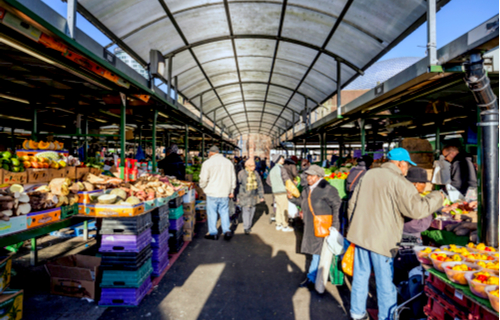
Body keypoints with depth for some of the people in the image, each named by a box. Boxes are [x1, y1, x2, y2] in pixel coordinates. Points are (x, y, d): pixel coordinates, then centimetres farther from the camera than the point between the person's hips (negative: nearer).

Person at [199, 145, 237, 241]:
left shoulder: (207, 163, -8)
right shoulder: (228, 162, 7)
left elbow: (203, 179, -8)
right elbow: (233, 178, 12)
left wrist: (203, 187, 13)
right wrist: (231, 191, 20)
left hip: (212, 193, -4)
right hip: (225, 193, 4)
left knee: (212, 212, 7)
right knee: (224, 212, 13)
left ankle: (213, 233, 16)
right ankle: (226, 231, 8)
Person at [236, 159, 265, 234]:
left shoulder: (256, 173, 6)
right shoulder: (241, 173, -7)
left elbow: (260, 185, 12)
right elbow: (238, 185, -2)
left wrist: (261, 196, 12)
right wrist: (237, 197, 0)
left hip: (254, 196, 5)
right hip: (245, 196, -4)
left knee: (252, 211, 10)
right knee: (246, 211, -9)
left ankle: (249, 226, 26)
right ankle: (246, 228, -2)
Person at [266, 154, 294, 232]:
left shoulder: (272, 170, 11)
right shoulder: (281, 169, -15)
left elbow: (268, 181, 19)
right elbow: (287, 180, -17)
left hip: (275, 192, 8)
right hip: (282, 192, -8)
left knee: (278, 208, 15)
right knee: (284, 210, 0)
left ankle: (278, 225, 22)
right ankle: (285, 226, 6)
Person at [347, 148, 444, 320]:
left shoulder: (369, 174, 7)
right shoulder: (398, 182, -14)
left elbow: (352, 203, 12)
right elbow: (417, 209, -19)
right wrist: (437, 197, -1)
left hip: (360, 234, 6)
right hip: (381, 239, -6)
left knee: (360, 275, 18)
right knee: (385, 282, 10)